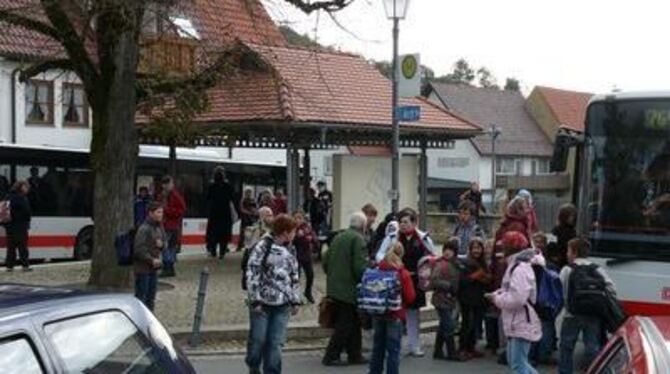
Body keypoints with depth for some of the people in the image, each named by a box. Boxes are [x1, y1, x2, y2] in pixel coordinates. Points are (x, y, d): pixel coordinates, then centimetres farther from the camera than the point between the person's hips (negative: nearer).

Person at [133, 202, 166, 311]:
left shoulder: (159, 227, 9)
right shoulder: (144, 228, -17)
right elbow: (139, 249, -21)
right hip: (143, 267, -8)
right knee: (140, 297, -3)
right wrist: (151, 260, -20)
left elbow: (164, 242, 18)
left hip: (153, 267, 8)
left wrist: (161, 244, -5)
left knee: (151, 297, 16)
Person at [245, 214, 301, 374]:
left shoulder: (289, 251, 13)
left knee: (276, 342, 2)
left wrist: (295, 300, 13)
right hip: (262, 302, -5)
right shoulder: (262, 247, -8)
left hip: (282, 304, 5)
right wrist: (255, 300, -15)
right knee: (258, 338, 3)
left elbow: (294, 278, 19)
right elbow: (252, 274, -12)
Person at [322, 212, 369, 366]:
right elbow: (360, 266, -21)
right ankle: (331, 356, 2)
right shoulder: (358, 239, -13)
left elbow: (326, 260, 14)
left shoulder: (339, 237, 12)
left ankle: (354, 355, 21)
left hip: (334, 288, 8)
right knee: (345, 326, 0)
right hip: (349, 289, -8)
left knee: (353, 323, 16)